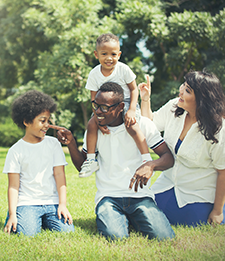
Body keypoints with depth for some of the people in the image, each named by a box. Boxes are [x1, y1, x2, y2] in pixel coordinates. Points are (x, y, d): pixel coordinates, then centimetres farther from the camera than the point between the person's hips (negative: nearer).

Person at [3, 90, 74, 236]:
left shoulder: (54, 144, 8)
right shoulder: (16, 151, 2)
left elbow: (59, 174, 3)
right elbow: (13, 186, 0)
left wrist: (62, 204, -8)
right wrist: (12, 214, -11)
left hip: (52, 202, 2)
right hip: (26, 203, -2)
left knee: (67, 231, -20)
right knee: (28, 233, -26)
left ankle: (45, 222, 10)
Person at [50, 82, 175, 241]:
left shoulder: (142, 124, 1)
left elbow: (168, 157, -1)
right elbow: (82, 166, 16)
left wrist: (151, 165, -23)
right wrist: (70, 142, -3)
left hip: (140, 196, 0)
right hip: (108, 196, 1)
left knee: (164, 236, -25)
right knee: (115, 237, -31)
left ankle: (133, 220, 4)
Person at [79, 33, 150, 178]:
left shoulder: (123, 69, -12)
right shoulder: (94, 74, -6)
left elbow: (134, 89, -5)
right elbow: (94, 99, -3)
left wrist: (131, 110, -19)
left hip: (126, 102, -3)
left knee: (131, 125, -30)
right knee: (92, 124, -19)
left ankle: (146, 159, -25)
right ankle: (91, 159, -7)